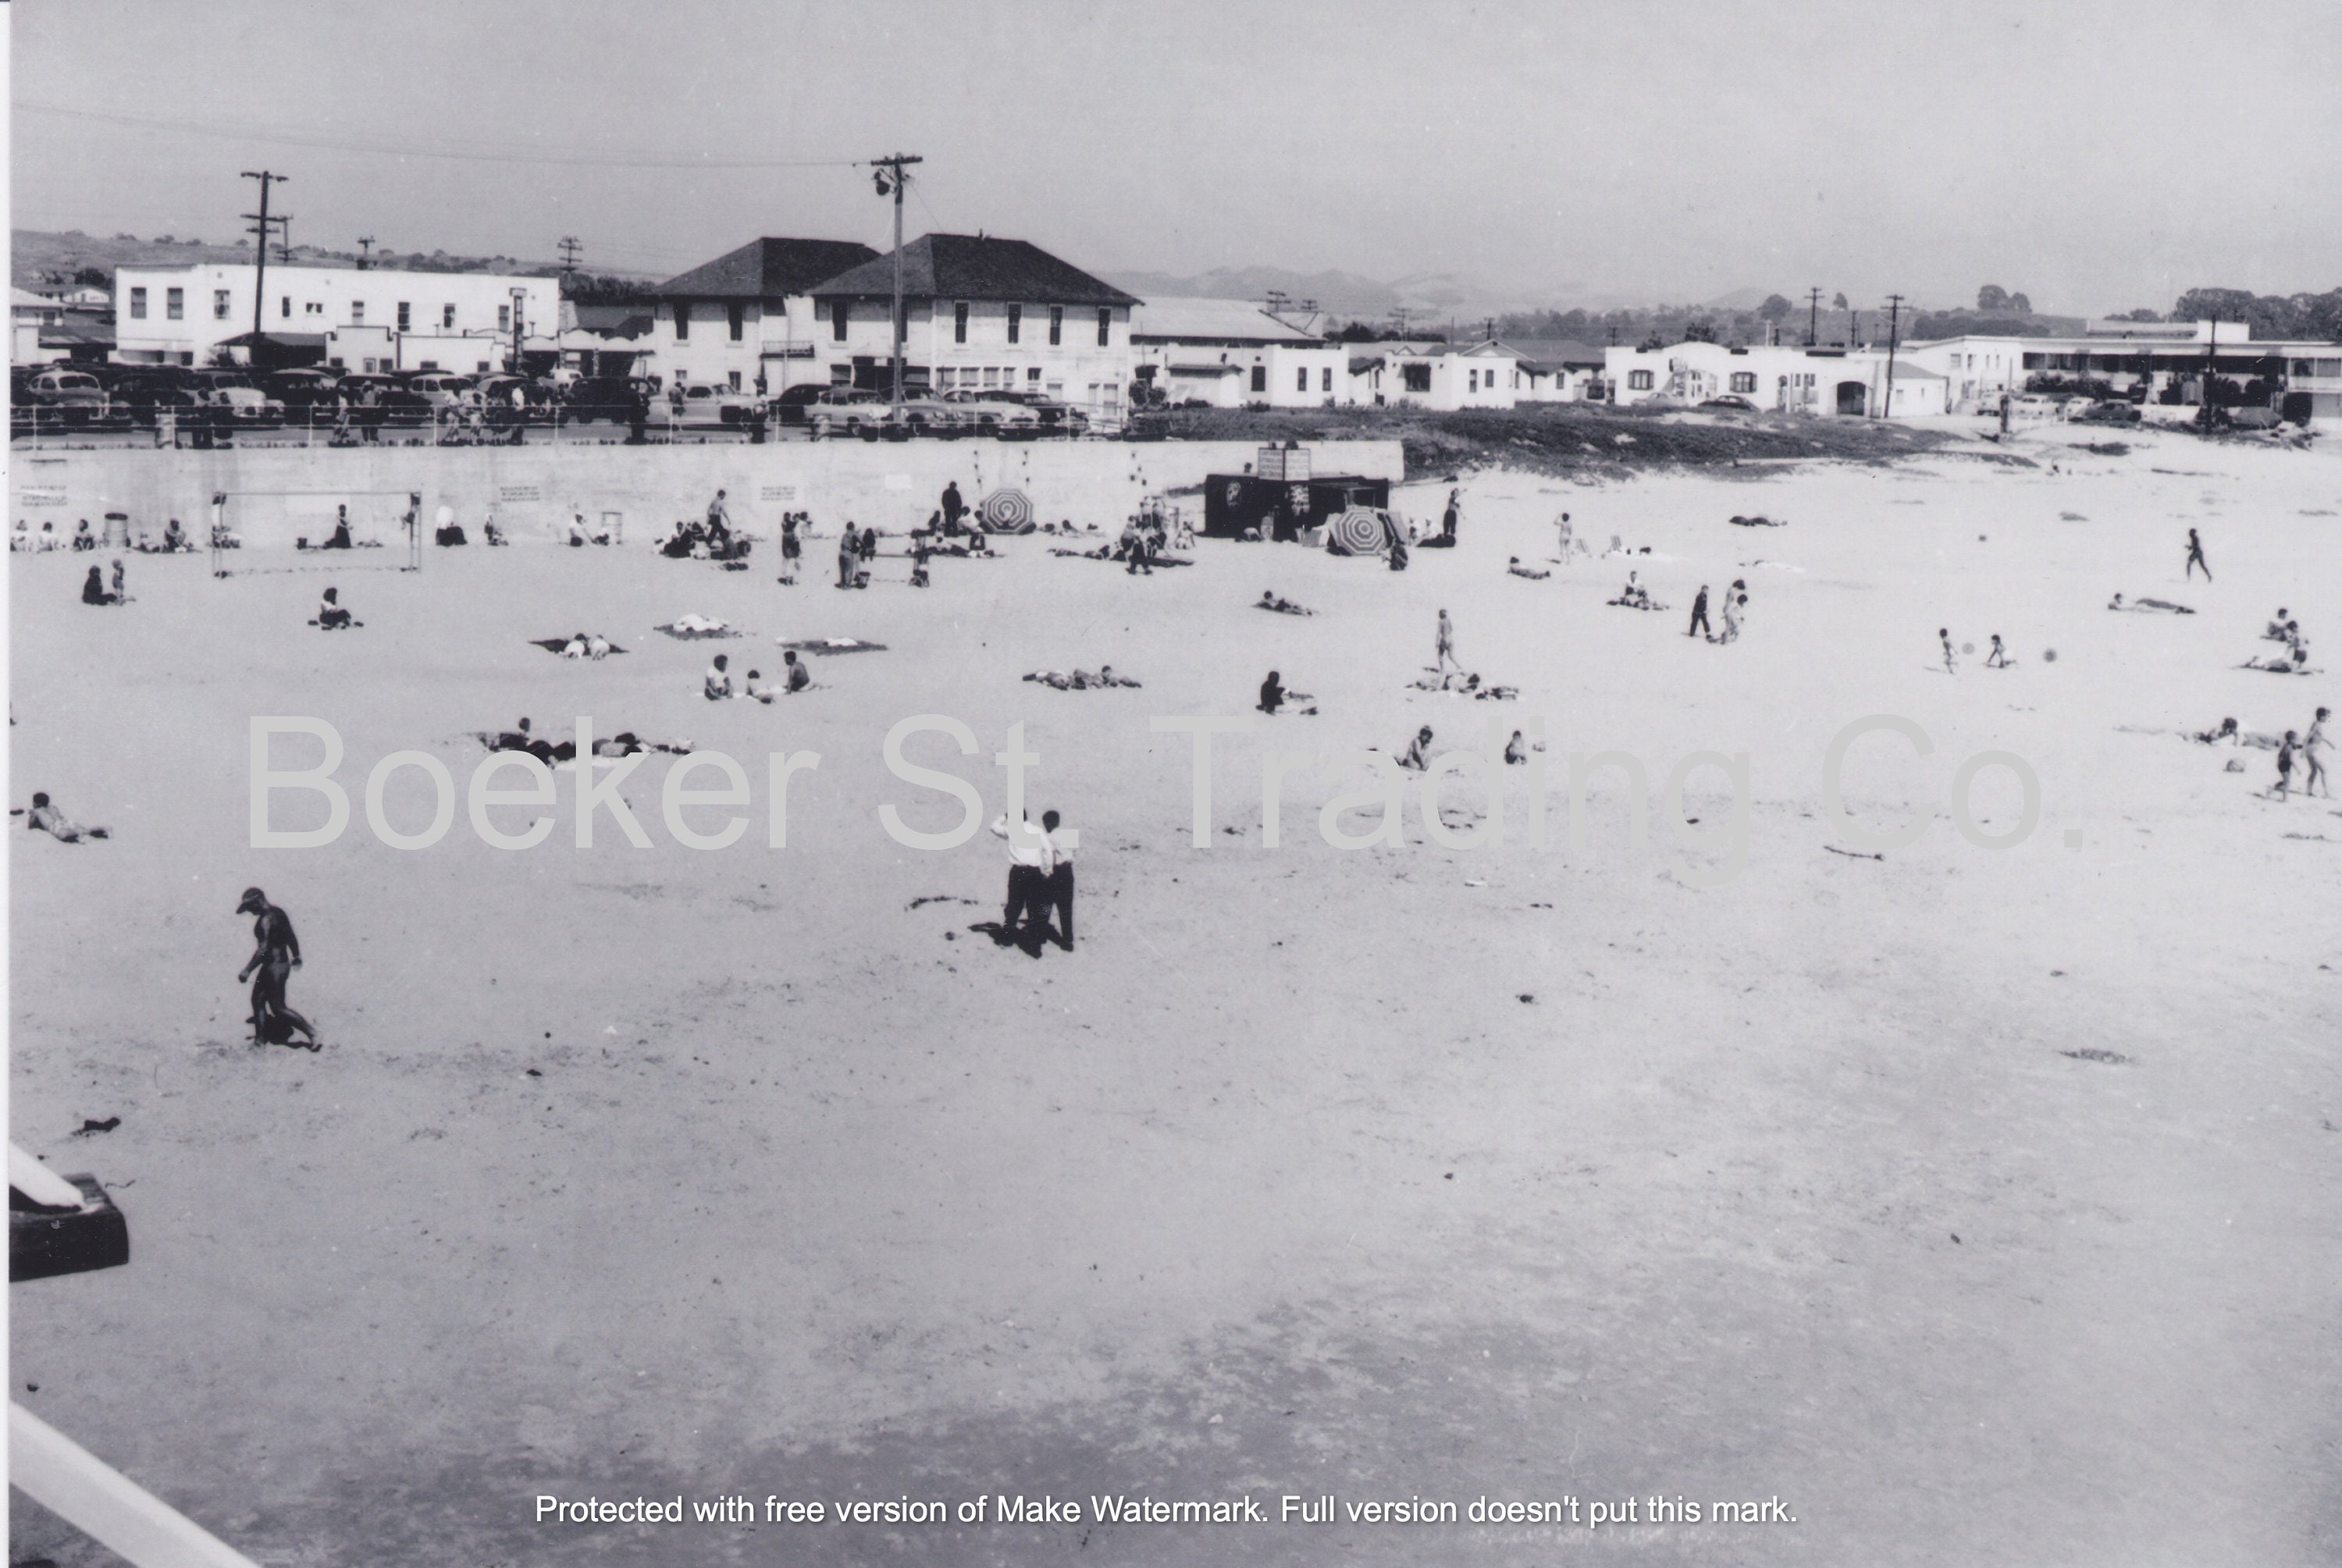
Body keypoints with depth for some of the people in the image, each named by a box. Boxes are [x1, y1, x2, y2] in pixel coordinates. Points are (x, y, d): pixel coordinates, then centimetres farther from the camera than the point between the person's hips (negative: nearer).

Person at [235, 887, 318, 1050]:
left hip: (274, 967, -10)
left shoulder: (266, 919, -21)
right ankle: (260, 1039, 19)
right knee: (257, 1000, 15)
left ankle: (311, 1031, -2)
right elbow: (291, 937, 19)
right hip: (282, 962, 10)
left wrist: (247, 970, -24)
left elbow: (263, 948, -26)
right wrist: (296, 956, 33)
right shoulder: (278, 913, 8)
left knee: (278, 1008, -3)